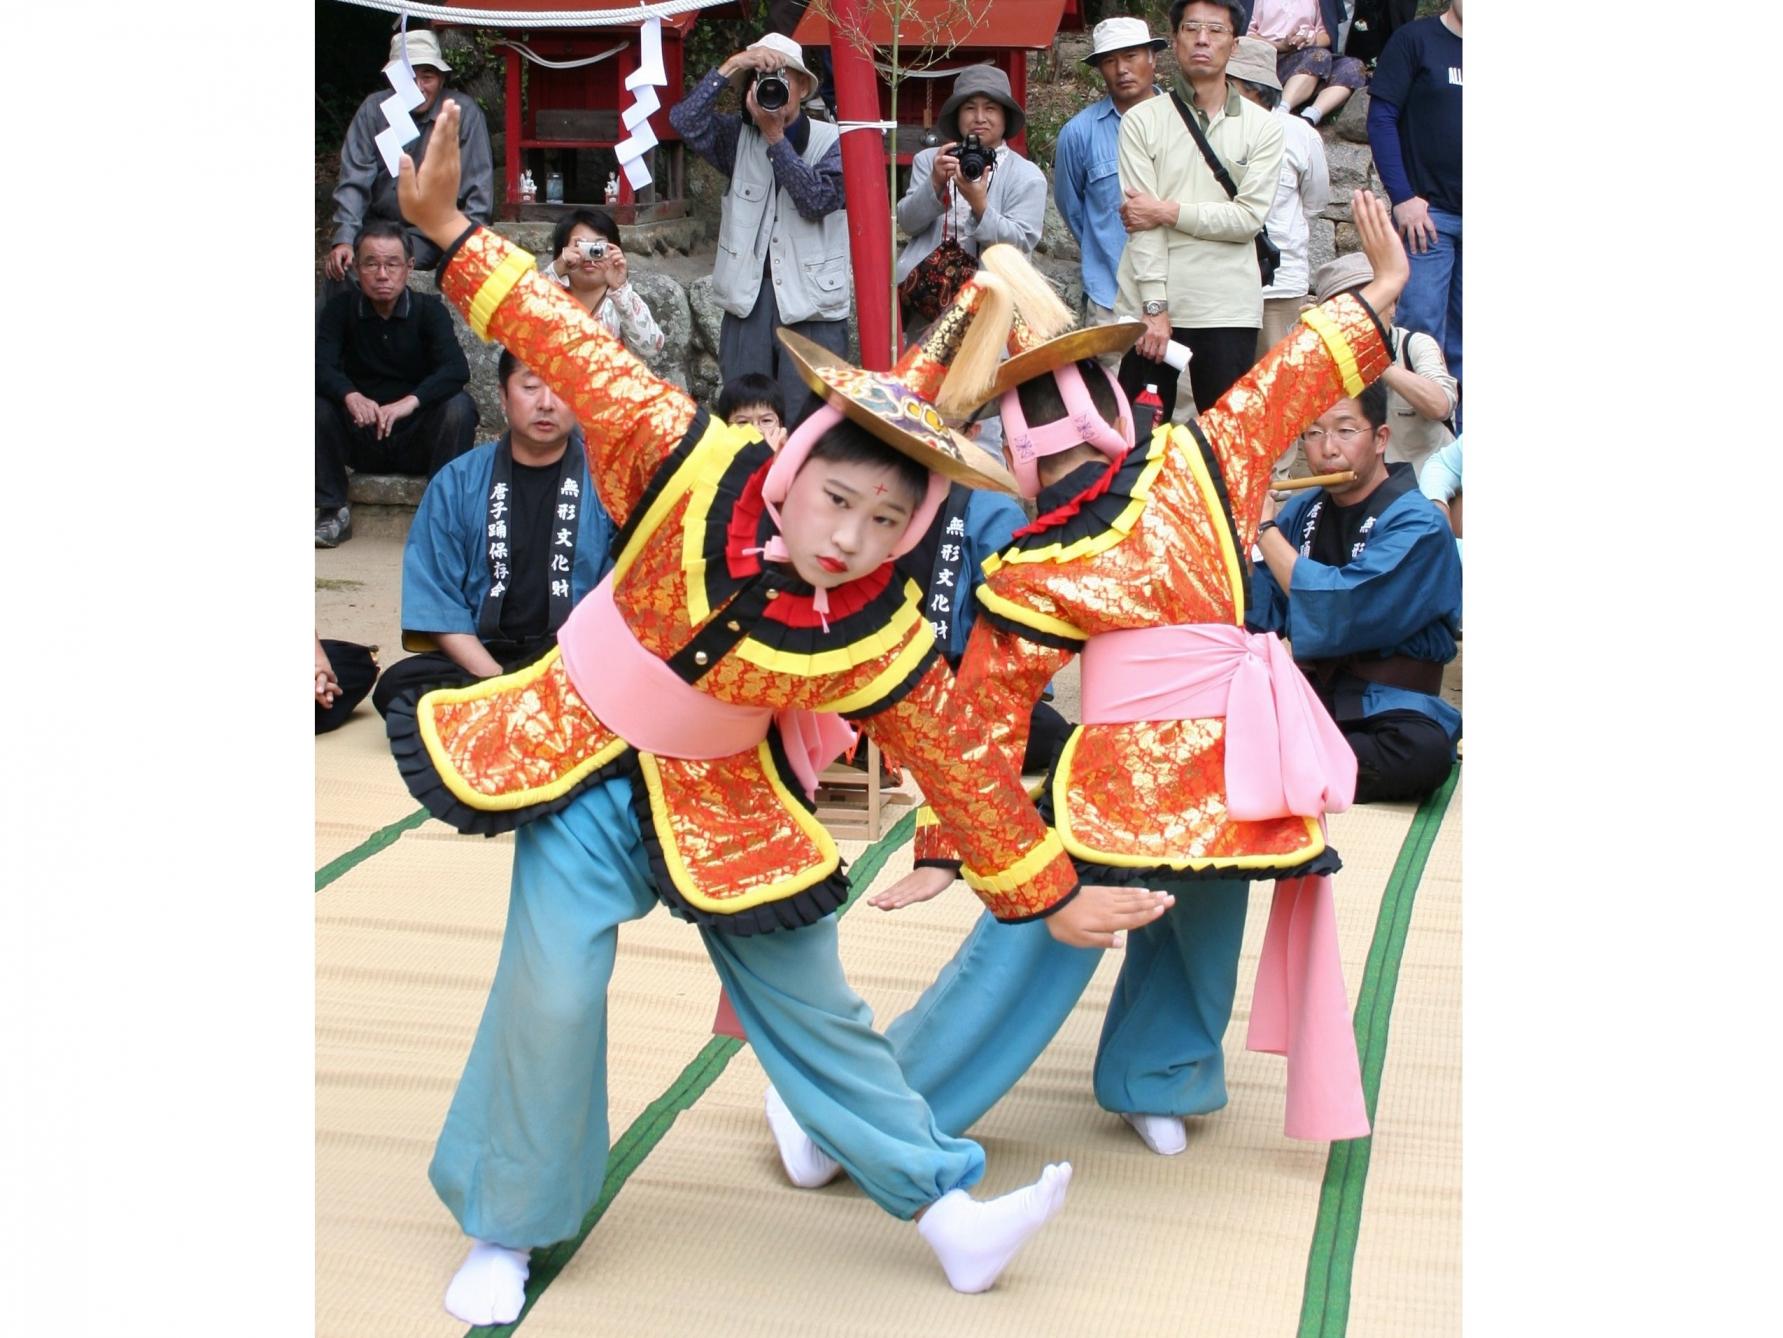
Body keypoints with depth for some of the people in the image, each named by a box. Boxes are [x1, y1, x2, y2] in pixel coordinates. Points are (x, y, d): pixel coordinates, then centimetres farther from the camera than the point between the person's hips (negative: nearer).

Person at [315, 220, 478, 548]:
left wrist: (410, 401, -39)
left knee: (459, 406, -28)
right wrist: (350, 396, -39)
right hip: (361, 442, 1)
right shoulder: (341, 309, 0)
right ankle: (333, 512, -14)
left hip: (419, 442, -1)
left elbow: (457, 370, -21)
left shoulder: (429, 310, -5)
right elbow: (321, 364, -17)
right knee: (318, 403, -23)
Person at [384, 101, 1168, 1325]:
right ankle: (504, 1233, 13)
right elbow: (576, 354, -21)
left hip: (723, 794, 1)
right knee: (552, 992, -8)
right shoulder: (691, 468, -25)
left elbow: (961, 760, -10)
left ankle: (950, 1213, 19)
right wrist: (451, 233, -25)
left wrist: (1049, 891, -4)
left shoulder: (882, 635, -20)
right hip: (581, 758, -1)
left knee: (810, 1001, 7)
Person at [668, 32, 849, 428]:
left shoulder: (831, 140, 2)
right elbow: (685, 120, -7)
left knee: (808, 418, -5)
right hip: (749, 294, 3)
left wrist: (775, 137, -13)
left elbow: (818, 200, -14)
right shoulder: (739, 138, 9)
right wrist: (731, 67, -14)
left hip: (811, 297, -3)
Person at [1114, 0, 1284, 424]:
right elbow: (1140, 222, -5)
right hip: (1150, 307, 0)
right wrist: (1154, 307, -12)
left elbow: (1249, 217, -6)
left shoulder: (1262, 127, 5)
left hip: (1228, 310, 0)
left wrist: (1169, 211, -10)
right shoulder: (1141, 120, 3)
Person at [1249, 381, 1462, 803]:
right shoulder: (1304, 510, 6)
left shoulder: (1417, 524, -12)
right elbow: (1259, 614, 3)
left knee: (1423, 751, -38)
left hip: (1383, 702, -4)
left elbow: (1337, 613, -24)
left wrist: (1263, 526, -16)